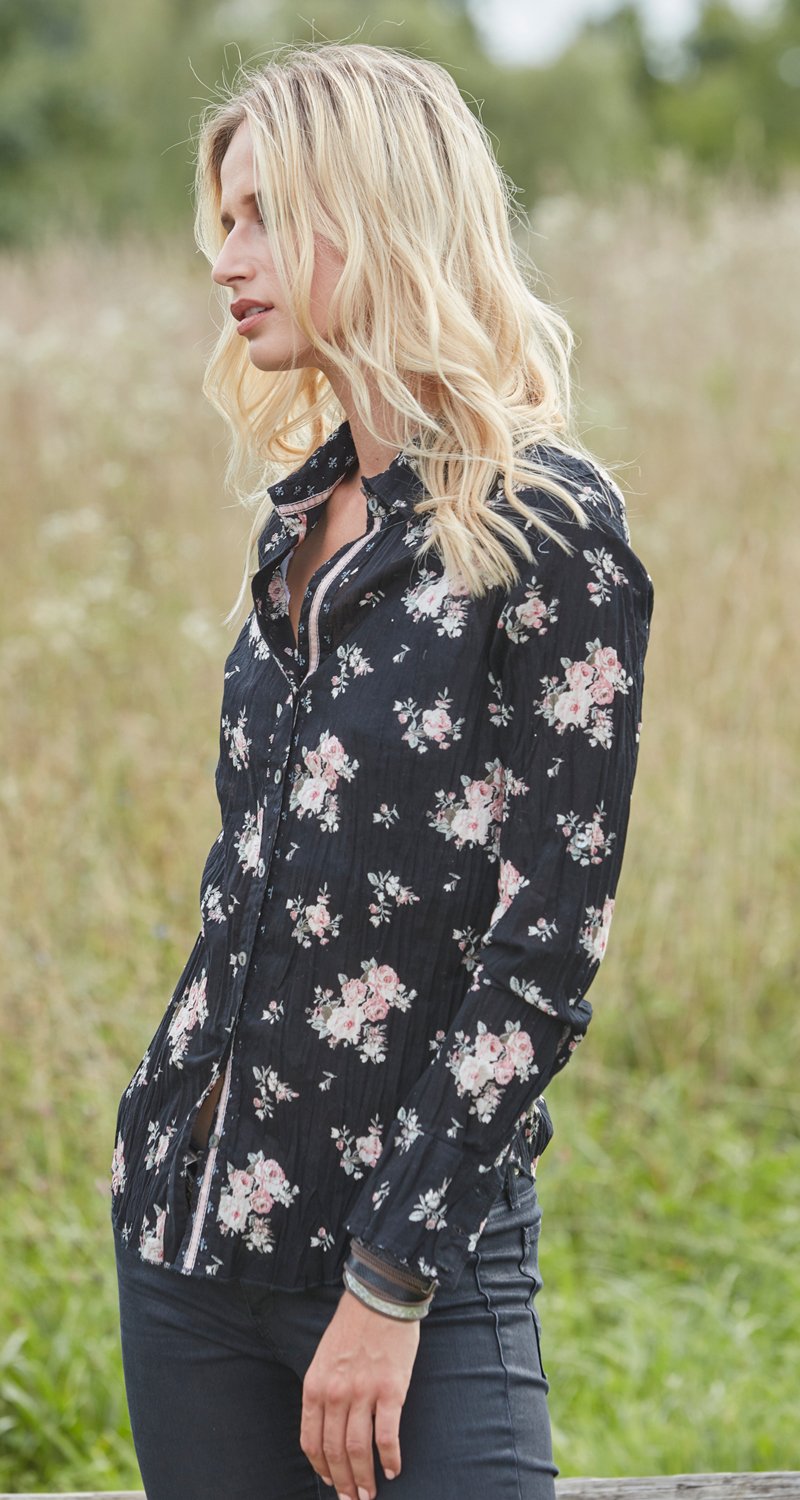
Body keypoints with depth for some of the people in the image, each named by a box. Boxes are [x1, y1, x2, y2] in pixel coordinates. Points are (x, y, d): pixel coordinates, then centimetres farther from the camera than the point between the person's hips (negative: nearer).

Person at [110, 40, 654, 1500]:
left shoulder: (547, 529, -11)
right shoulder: (300, 514, 10)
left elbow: (547, 945, -14)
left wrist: (389, 1280, -15)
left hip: (415, 1234, -7)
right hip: (189, 1218, 7)